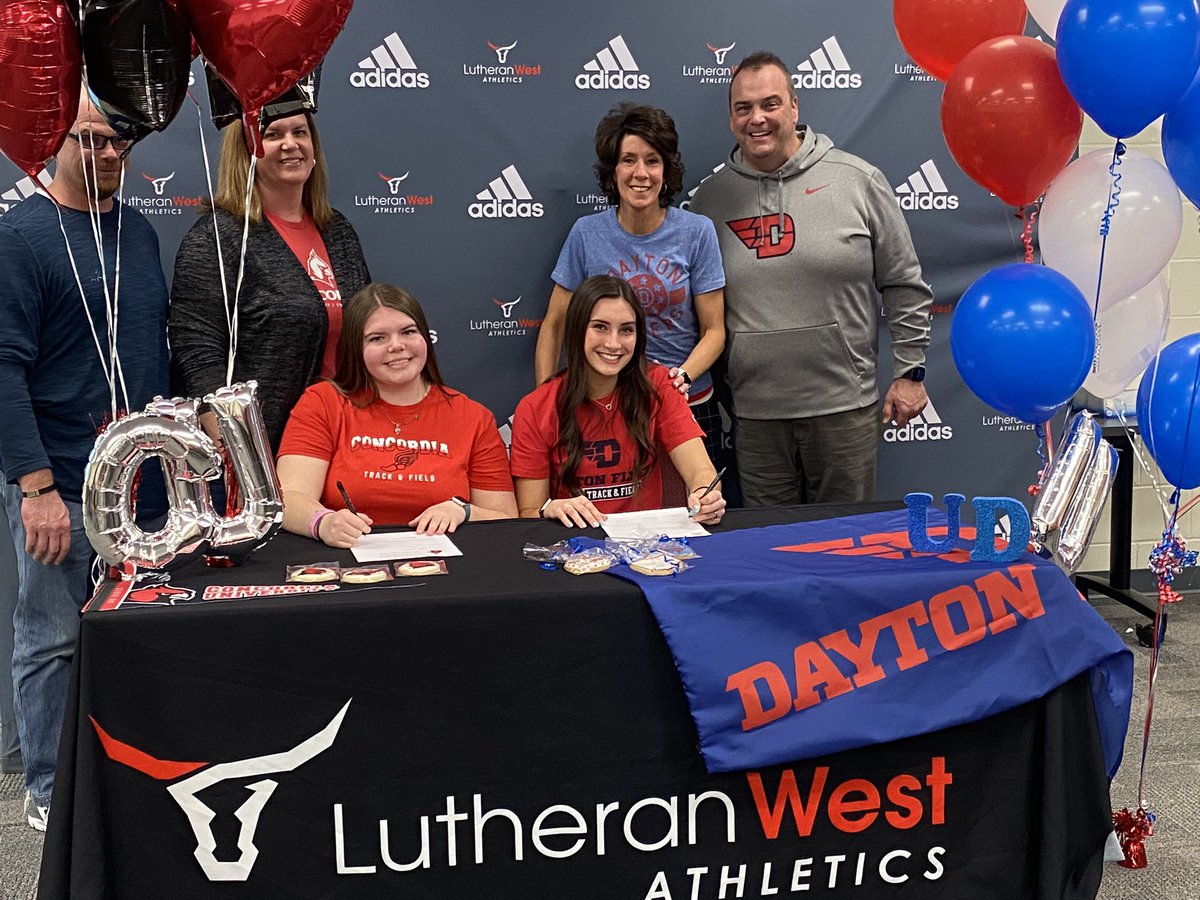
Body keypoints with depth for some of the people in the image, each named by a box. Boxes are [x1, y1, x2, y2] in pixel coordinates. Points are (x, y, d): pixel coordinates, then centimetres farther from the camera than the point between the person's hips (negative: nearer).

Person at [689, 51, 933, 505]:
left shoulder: (858, 180, -1)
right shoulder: (711, 197, 5)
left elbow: (906, 285, 4)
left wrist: (910, 371, 2)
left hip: (845, 408, -1)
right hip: (754, 417, 2)